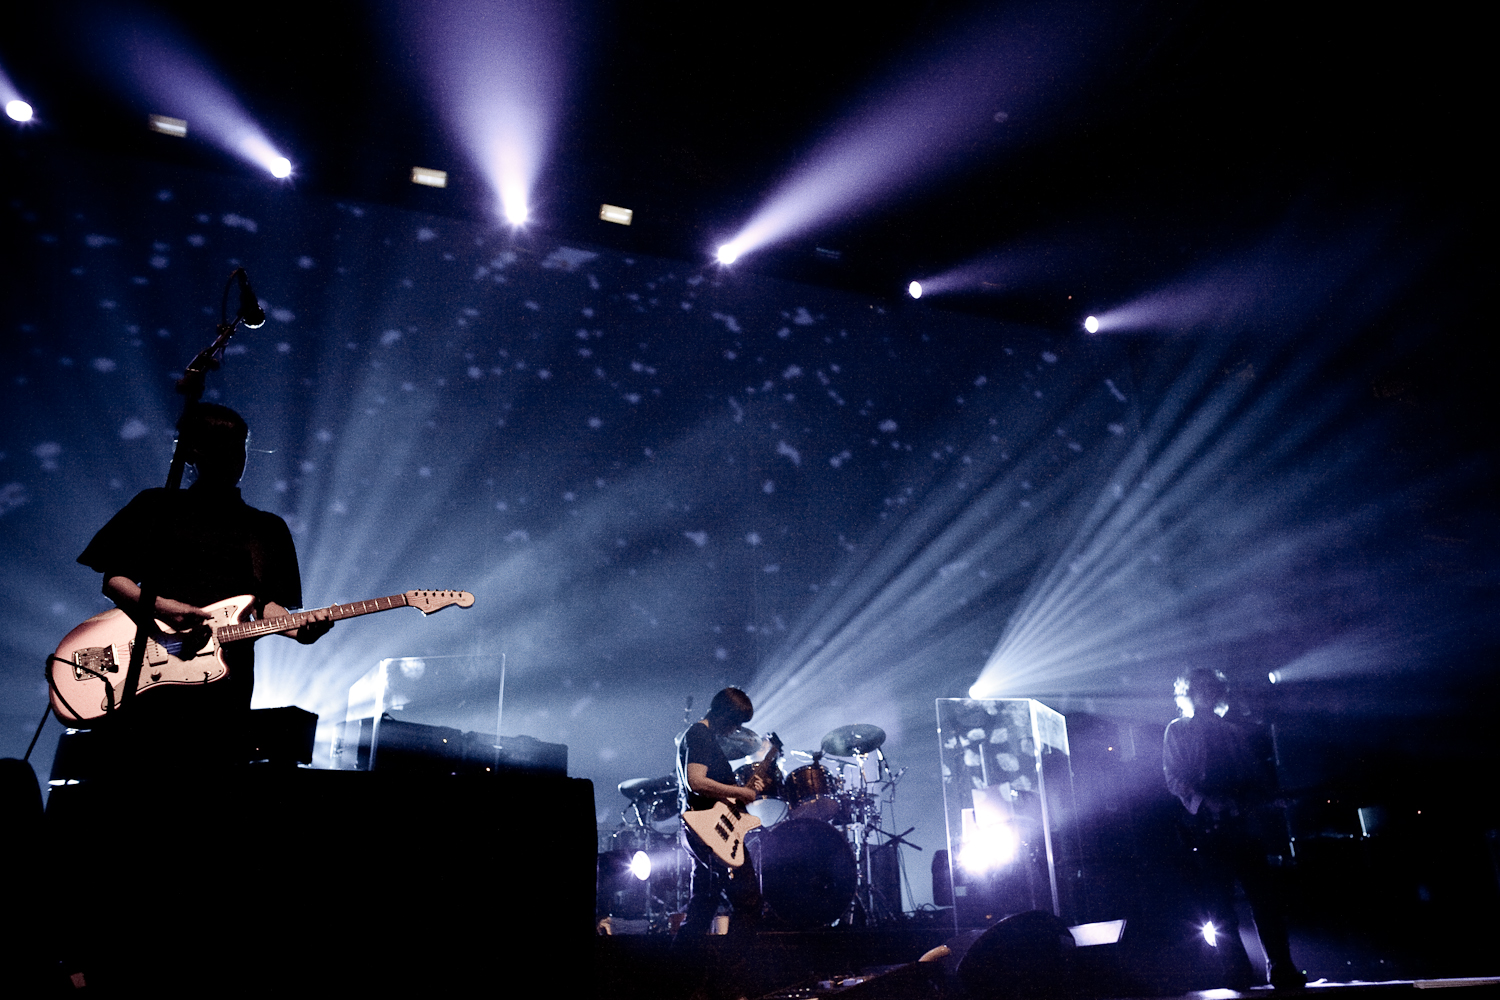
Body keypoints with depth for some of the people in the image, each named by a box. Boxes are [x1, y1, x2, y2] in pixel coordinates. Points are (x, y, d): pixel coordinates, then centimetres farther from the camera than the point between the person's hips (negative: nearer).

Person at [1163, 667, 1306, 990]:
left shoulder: (1238, 732, 18)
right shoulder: (1177, 732, 12)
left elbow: (1265, 775, 13)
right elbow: (1174, 778, 3)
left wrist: (1254, 805, -4)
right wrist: (1203, 801, -13)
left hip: (1244, 826, 2)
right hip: (1206, 828, -1)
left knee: (1265, 897, -5)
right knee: (1221, 906, 0)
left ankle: (1282, 970, 1)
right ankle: (1239, 976, 6)